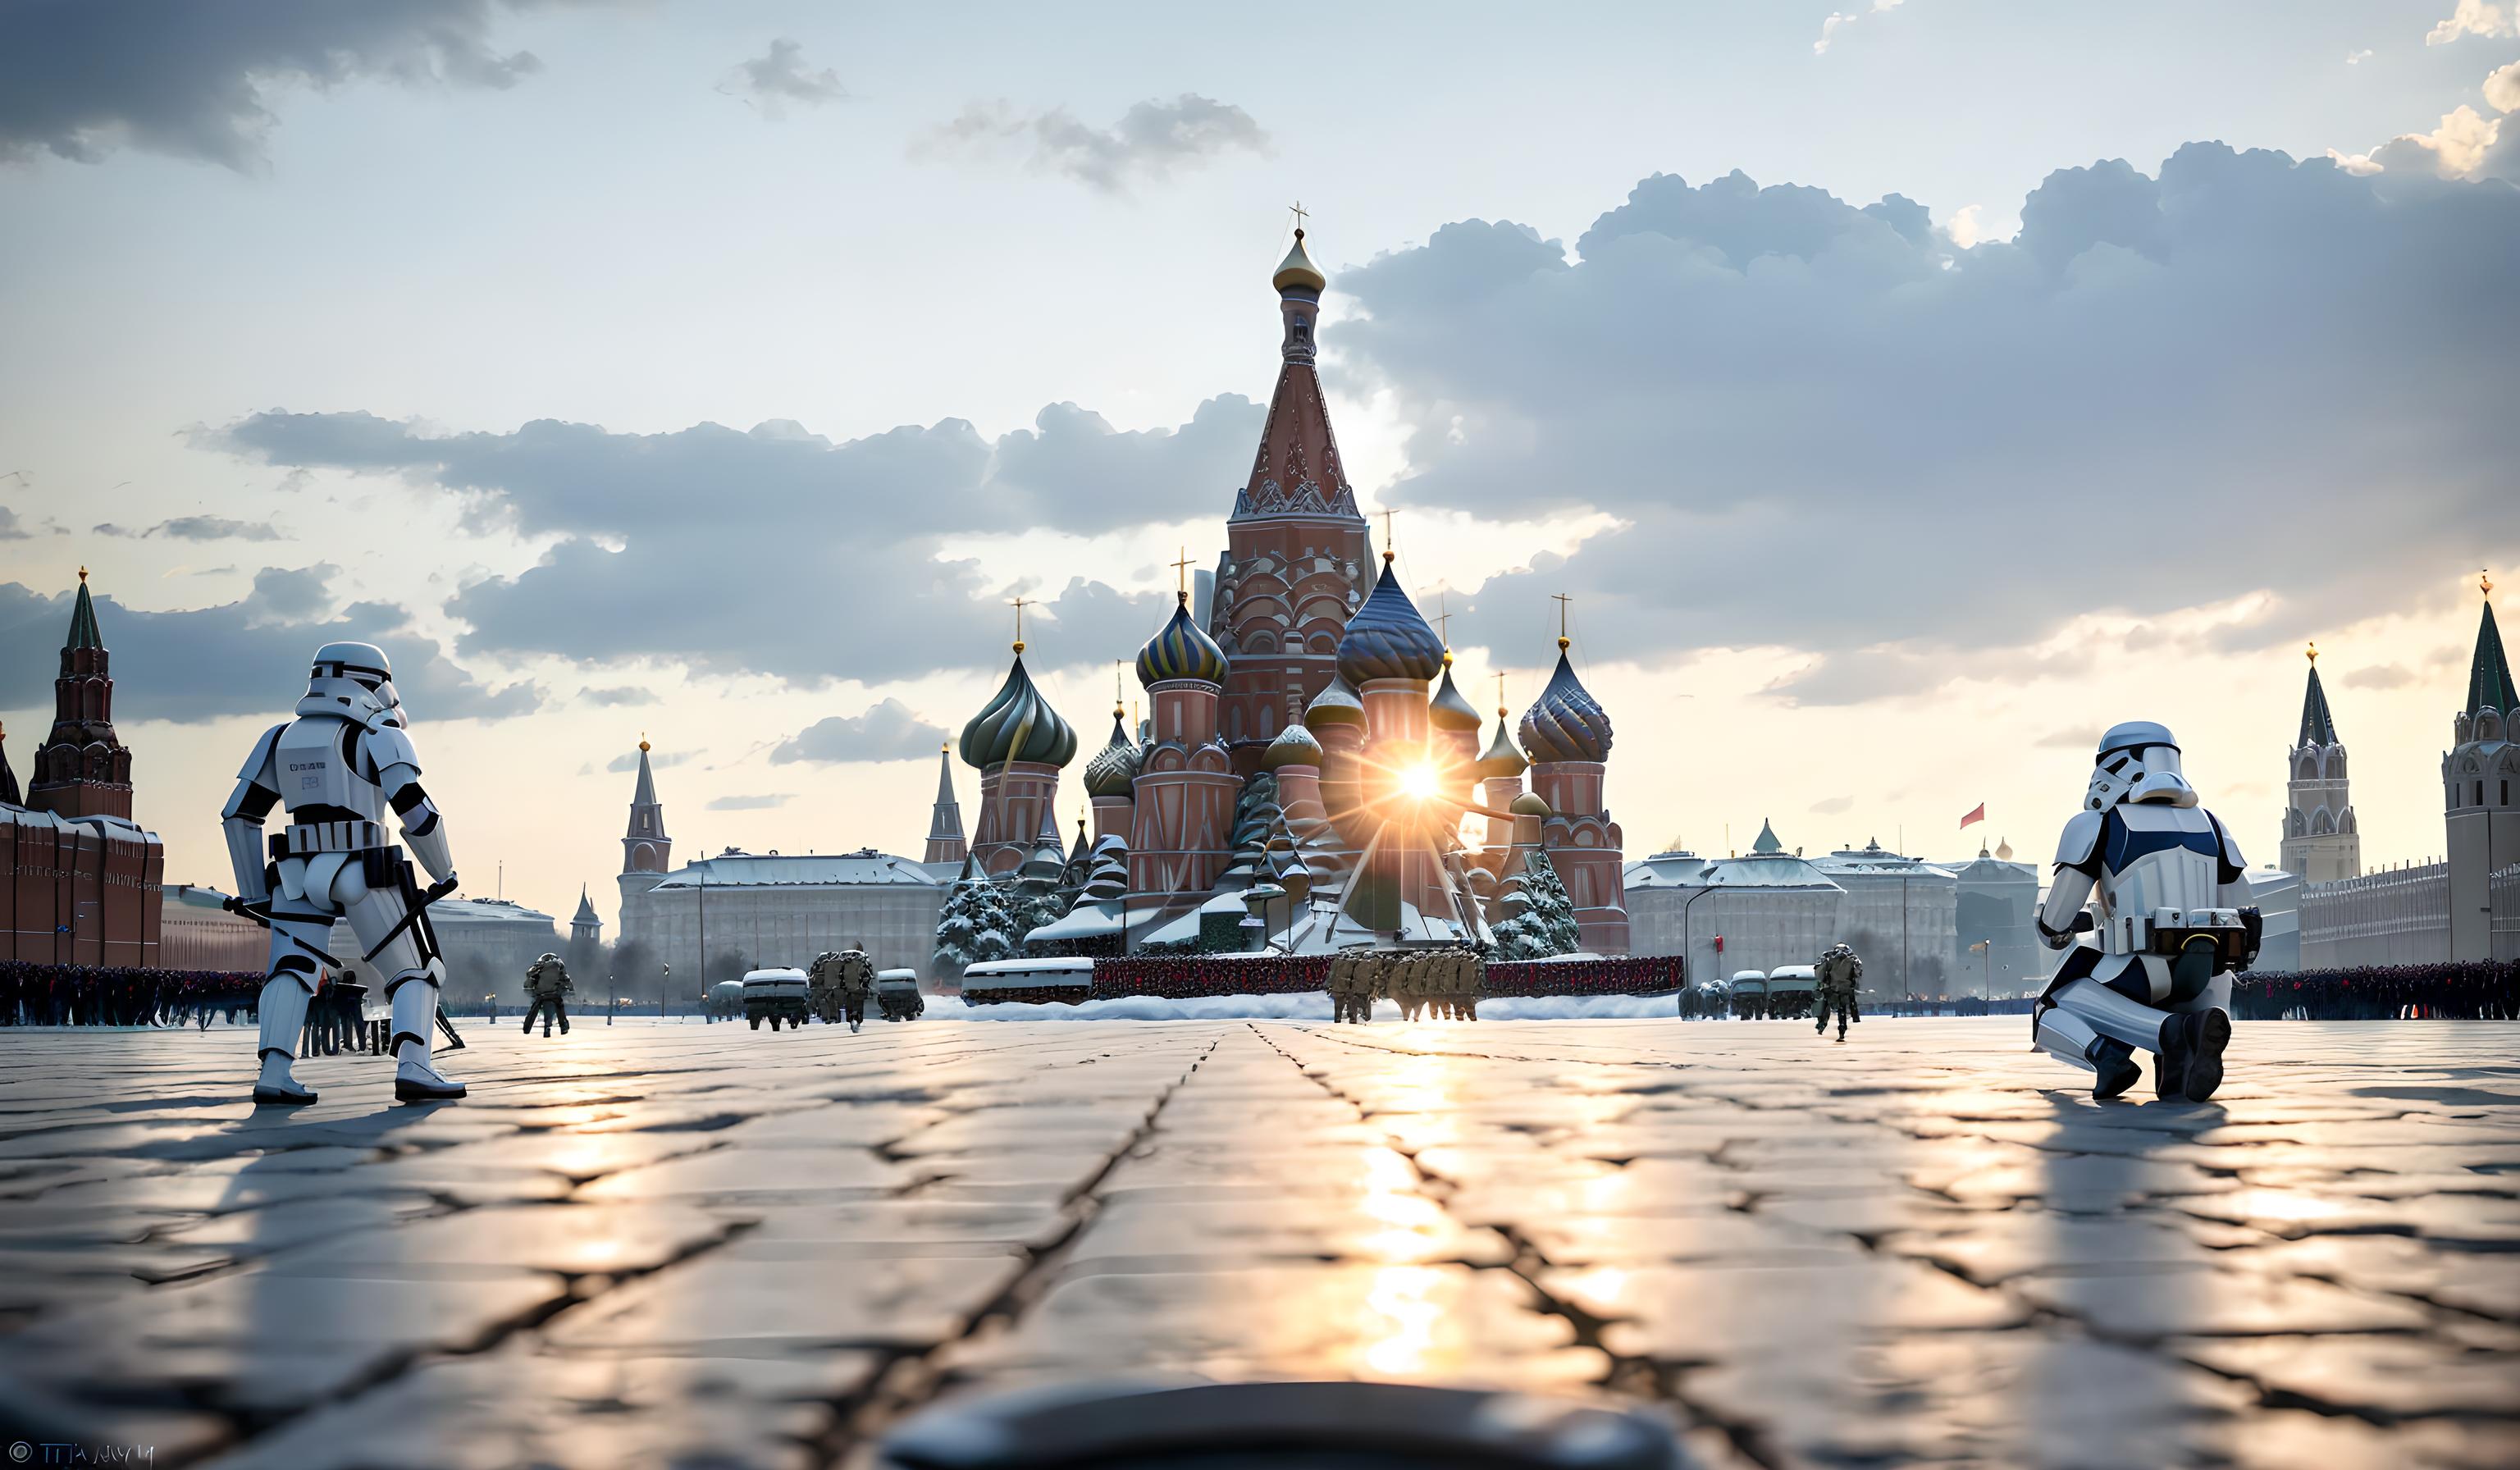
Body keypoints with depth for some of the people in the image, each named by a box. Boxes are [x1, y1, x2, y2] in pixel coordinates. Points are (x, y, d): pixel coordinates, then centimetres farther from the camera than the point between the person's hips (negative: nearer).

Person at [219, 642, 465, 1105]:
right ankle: (413, 1067, -12)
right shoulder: (376, 737, -3)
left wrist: (253, 891, 19)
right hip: (365, 876, -4)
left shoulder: (280, 739, 13)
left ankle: (274, 1073, -11)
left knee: (291, 970, 6)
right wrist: (443, 872, 2)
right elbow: (415, 811, -12)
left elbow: (238, 815, 14)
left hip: (298, 876, 4)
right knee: (416, 973, 5)